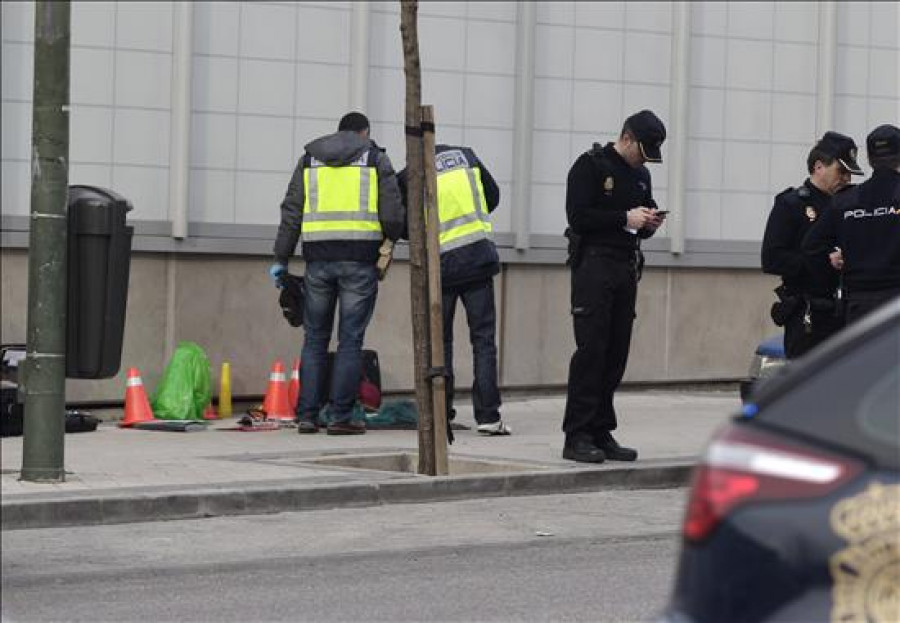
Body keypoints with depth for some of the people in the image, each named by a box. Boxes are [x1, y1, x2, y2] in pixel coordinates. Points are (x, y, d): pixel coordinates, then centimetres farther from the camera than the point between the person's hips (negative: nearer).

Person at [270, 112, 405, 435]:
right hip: (360, 258, -3)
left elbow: (291, 213, 7)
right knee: (351, 339, 0)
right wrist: (393, 235, 20)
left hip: (318, 257, 3)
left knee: (315, 338, 10)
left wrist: (281, 259, 9)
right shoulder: (376, 159, 6)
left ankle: (307, 415, 5)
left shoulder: (310, 159, 15)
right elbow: (392, 215, -2)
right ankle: (340, 416, -4)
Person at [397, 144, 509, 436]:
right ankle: (487, 415, -6)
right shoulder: (465, 156, 6)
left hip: (440, 264, -1)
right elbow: (493, 196, 15)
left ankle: (441, 414, 11)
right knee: (483, 338, 1)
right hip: (478, 257, 1)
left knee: (439, 340, 11)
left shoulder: (411, 176, -2)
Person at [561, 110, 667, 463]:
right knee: (591, 350, -11)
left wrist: (650, 223, 3)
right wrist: (625, 218, -15)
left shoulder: (640, 175, 18)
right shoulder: (590, 166, -4)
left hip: (626, 268, 7)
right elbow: (578, 217, -13)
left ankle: (601, 433, 10)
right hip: (594, 265, -7)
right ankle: (577, 437, -10)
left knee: (616, 353, 5)